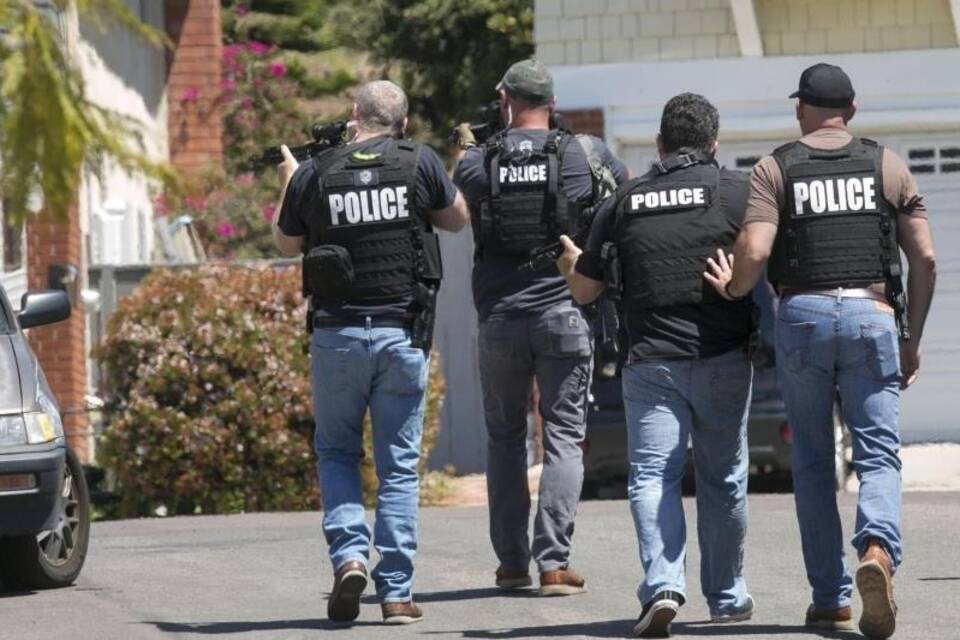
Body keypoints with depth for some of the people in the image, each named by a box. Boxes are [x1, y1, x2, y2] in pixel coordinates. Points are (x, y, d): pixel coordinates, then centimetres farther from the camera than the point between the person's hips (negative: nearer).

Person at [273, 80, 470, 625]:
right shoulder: (420, 163, -4)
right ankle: (397, 592, 4)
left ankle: (349, 553, -5)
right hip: (403, 334, 0)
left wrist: (288, 182, 27)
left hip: (337, 334, 0)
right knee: (400, 466, 7)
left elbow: (287, 244, 13)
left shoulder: (314, 175, -3)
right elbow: (458, 219, 13)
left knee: (336, 451, 17)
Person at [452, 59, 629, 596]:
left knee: (505, 439, 14)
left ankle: (512, 562, 16)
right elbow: (628, 185, 19)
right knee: (565, 439, 1)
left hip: (500, 316, 1)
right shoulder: (583, 153, -2)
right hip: (566, 312, -1)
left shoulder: (478, 162, -1)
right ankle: (554, 562, -9)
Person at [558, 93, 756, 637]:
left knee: (652, 476, 0)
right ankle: (727, 596, 20)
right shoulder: (737, 191, 0)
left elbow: (584, 290, 14)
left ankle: (663, 586, -20)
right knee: (723, 479, 12)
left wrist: (570, 263, 34)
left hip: (651, 362, 1)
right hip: (722, 358, -1)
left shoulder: (624, 203, 7)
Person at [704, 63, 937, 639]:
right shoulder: (887, 166, 9)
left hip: (802, 314, 0)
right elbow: (925, 259, 5)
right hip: (872, 313, 0)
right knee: (879, 454, 0)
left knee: (813, 461, 11)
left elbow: (755, 251, -11)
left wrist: (733, 289, 10)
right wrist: (913, 340, 14)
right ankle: (878, 548, -29)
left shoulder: (775, 170, 4)